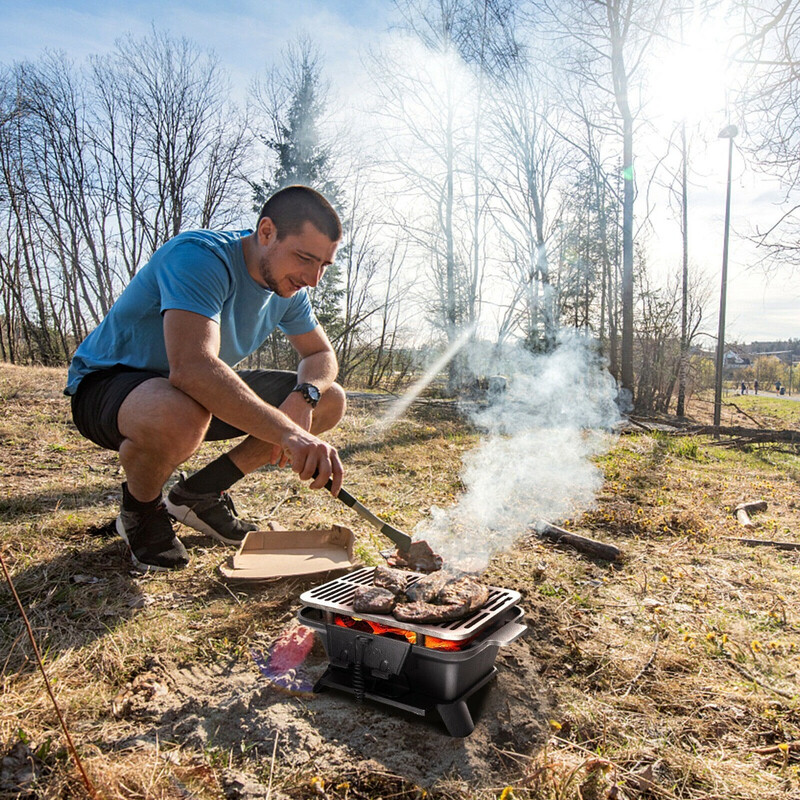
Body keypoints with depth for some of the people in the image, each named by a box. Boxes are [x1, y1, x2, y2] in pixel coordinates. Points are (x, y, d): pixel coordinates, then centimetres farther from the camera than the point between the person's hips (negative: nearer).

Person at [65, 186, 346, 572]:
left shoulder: (288, 284, -4)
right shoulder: (198, 257, -29)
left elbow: (322, 355, 4)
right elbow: (192, 368, -43)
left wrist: (304, 395, -20)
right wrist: (289, 433, -50)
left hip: (204, 390, 7)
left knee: (330, 401, -5)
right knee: (180, 417, -44)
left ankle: (199, 493, 5)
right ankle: (141, 511, -6)